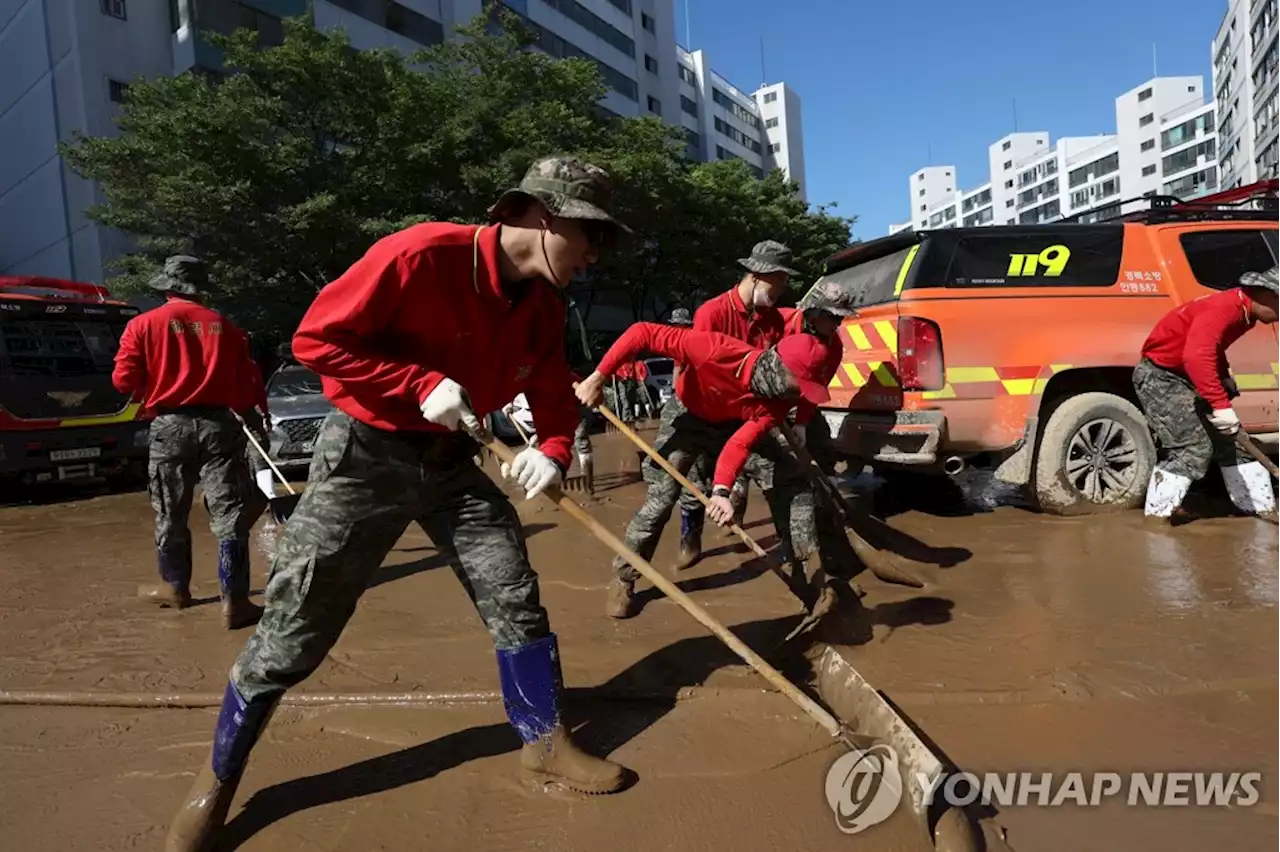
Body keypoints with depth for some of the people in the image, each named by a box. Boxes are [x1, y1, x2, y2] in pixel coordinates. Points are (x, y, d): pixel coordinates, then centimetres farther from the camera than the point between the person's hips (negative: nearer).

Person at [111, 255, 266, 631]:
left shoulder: (143, 325, 2)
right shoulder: (223, 325, 4)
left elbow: (124, 380, -2)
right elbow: (248, 382, 5)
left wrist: (152, 387, 20)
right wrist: (257, 412, 23)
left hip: (170, 427, 1)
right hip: (218, 424, 0)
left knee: (170, 515, 18)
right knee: (229, 515, -1)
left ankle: (175, 587, 35)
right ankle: (234, 602, -3)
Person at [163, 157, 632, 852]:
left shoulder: (544, 307, -1)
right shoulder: (422, 254, -23)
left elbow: (555, 397, 9)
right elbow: (316, 338, -19)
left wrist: (552, 451, -12)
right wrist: (421, 385, -26)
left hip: (450, 462, 6)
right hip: (363, 455, -5)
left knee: (515, 597, 2)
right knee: (294, 631, 1)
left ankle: (544, 744, 22)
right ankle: (217, 777, 26)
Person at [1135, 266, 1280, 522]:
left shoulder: (1243, 312, 5)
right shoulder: (1223, 309, -26)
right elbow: (1196, 357, -42)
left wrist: (1225, 387, 6)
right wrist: (1221, 405, -44)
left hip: (1190, 378, 10)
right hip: (1161, 376, -10)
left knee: (1230, 440, 13)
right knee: (1194, 447, -16)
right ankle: (1157, 515, -10)